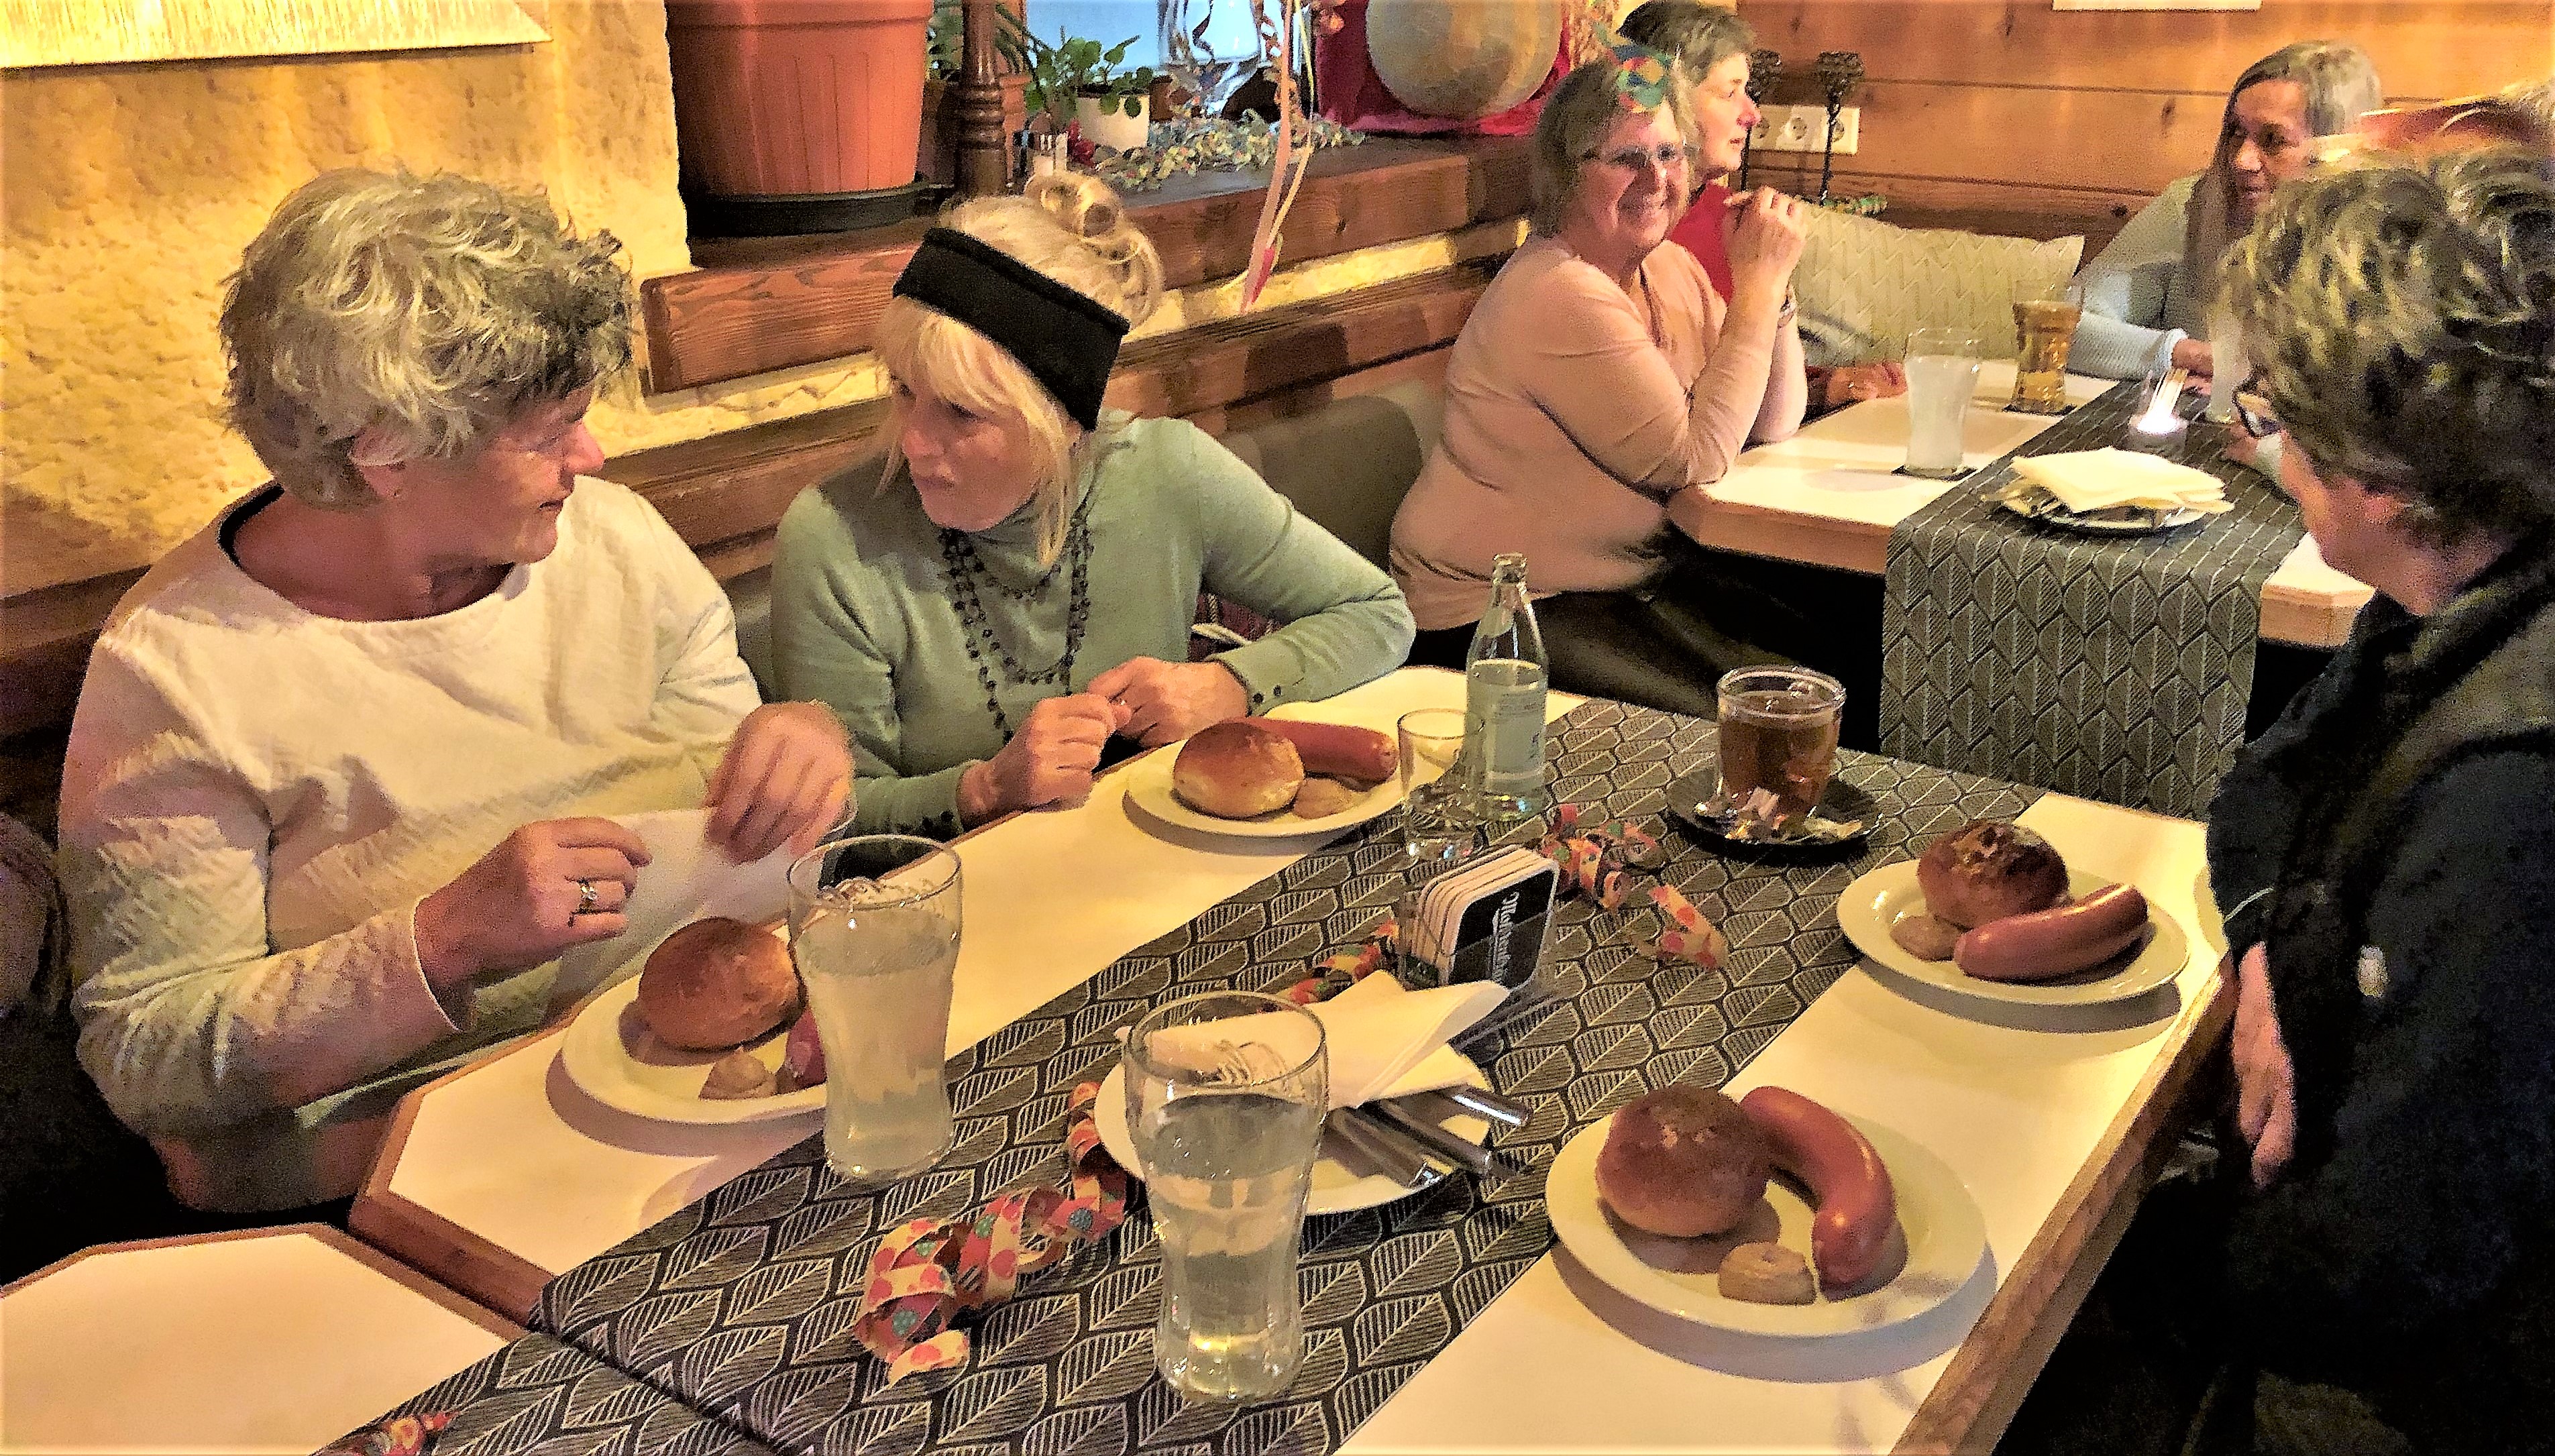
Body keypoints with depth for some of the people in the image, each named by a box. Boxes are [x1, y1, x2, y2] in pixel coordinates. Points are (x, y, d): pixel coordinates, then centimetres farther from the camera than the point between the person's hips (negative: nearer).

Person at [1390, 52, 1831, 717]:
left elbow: (1773, 426, 5)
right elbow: (1695, 458, -22)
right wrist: (1757, 284, -18)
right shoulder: (1557, 295, -22)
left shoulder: (1669, 267, 5)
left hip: (1638, 571, 9)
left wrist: (1770, 283, -9)